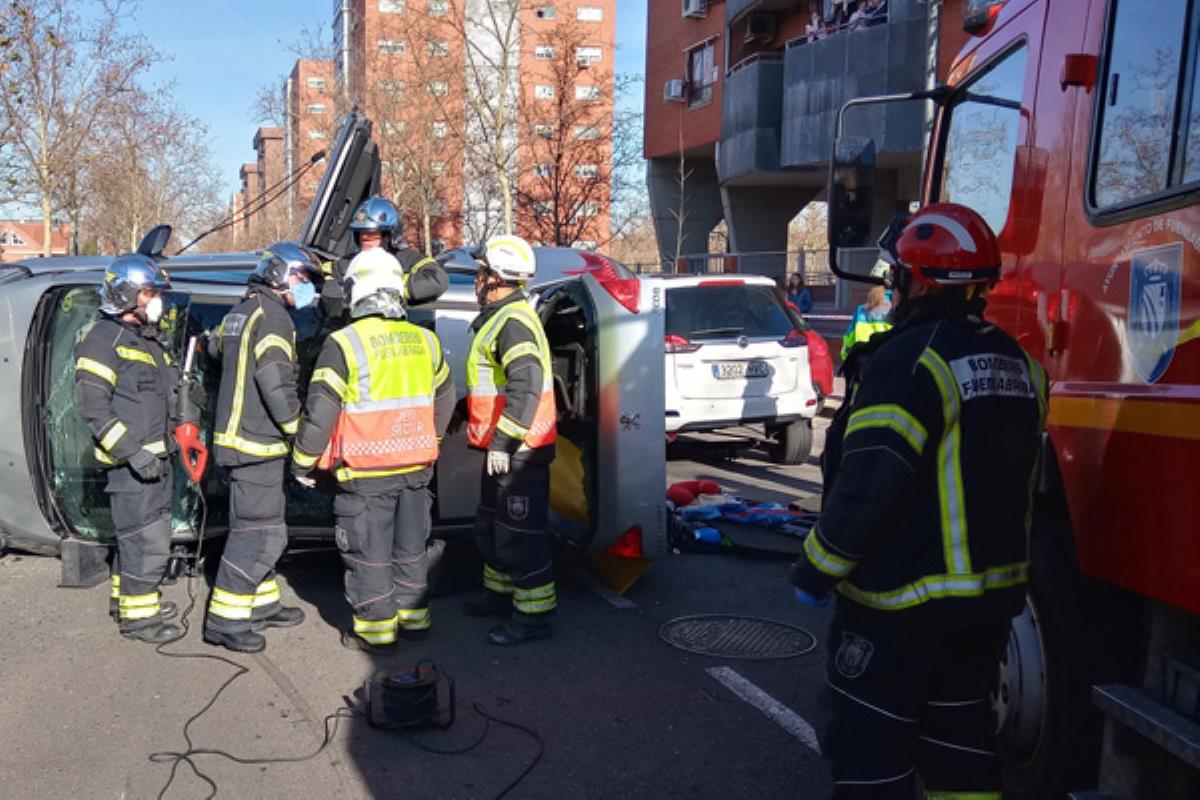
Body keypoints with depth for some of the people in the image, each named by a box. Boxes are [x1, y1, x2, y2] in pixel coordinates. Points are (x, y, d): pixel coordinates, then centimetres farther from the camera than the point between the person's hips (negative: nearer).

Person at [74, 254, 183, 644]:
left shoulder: (148, 339, 15)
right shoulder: (104, 340, -14)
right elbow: (93, 406, -20)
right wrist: (132, 452, -24)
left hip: (155, 457, 9)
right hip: (129, 461, -9)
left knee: (136, 535, 20)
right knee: (147, 540, -6)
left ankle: (128, 596, 34)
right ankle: (137, 616, 4)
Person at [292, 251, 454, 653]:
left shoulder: (344, 343, -13)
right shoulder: (424, 340, 5)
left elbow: (320, 410, -14)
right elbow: (444, 400, 17)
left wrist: (303, 462, -1)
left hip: (366, 472, -5)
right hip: (416, 465, 5)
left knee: (368, 550, 7)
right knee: (411, 544, 18)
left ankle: (376, 629, 15)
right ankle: (414, 615, 29)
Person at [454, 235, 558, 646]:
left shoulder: (513, 322, -19)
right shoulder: (500, 318, 16)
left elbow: (527, 384, -31)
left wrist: (503, 440, -31)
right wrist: (466, 412, 37)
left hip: (518, 450, -11)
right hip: (504, 447, 11)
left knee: (520, 533, -4)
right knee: (490, 524, 23)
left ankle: (534, 613, 5)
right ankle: (501, 590, 38)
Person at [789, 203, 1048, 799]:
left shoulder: (911, 359, -20)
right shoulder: (1016, 363, 7)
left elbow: (869, 485, -23)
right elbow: (1004, 478, 15)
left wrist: (817, 568, -12)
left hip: (903, 599, -8)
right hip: (992, 593, 9)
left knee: (871, 747, 4)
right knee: (959, 735, 20)